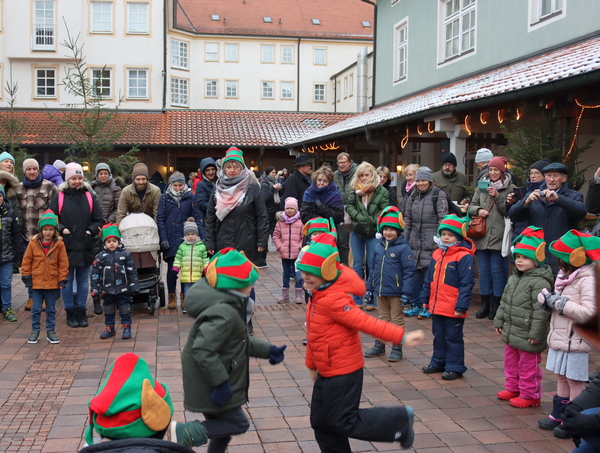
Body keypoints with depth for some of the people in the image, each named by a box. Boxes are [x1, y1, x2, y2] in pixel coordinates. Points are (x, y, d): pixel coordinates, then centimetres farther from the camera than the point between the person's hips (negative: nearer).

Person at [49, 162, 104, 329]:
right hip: (66, 246, -2)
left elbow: (99, 219, 8)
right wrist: (61, 229, -13)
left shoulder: (89, 197, 5)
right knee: (67, 281, 5)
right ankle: (70, 313, 16)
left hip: (85, 246, 2)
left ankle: (81, 312, 19)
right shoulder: (59, 197, 0)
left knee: (83, 281, 9)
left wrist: (91, 230, -7)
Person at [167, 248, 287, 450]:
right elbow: (203, 351, -33)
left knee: (222, 430, 20)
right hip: (210, 387, -10)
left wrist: (267, 350, 15)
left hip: (211, 386, 10)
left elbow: (239, 341, 18)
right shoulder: (224, 313, -27)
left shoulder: (229, 305, 7)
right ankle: (183, 433, -5)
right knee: (238, 424, 2)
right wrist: (221, 384, -28)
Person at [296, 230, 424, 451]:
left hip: (342, 372, -10)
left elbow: (366, 322, -30)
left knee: (344, 422, 0)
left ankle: (401, 419, 14)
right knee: (320, 421, 16)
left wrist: (401, 337, -38)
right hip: (327, 372, 10)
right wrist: (312, 364, 21)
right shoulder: (319, 295, 6)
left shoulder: (333, 299, -25)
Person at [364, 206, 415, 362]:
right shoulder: (379, 247, 7)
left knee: (397, 320, 7)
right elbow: (374, 269, 15)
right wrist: (369, 288, 15)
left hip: (395, 292, -6)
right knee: (383, 319, 18)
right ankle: (379, 346, 28)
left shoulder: (403, 248, -12)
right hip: (380, 291, 6)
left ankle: (397, 349, 16)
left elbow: (409, 271, -14)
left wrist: (406, 293, -17)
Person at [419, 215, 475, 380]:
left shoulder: (464, 257, -15)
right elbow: (429, 278, 17)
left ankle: (454, 367, 16)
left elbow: (467, 284, -16)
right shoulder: (437, 254, 9)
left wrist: (462, 306, -18)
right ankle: (438, 362, 32)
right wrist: (425, 298, 17)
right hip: (436, 305, 7)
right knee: (438, 336, 19)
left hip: (453, 309, -7)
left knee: (453, 338, 5)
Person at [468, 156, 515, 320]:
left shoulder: (509, 188, -1)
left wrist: (497, 197, -15)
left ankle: (496, 305, 11)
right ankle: (485, 304, 19)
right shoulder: (482, 186, 11)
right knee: (483, 270, 9)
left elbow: (509, 211, -6)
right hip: (482, 234, 4)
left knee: (497, 269, 0)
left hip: (498, 236, -4)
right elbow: (471, 206, 13)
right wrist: (478, 210, -8)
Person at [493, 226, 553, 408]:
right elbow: (504, 301, 17)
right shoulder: (514, 277, 8)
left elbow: (541, 311, -22)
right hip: (511, 332, 9)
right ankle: (513, 388, 37)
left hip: (527, 337, -9)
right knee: (511, 361, 21)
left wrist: (536, 334, -21)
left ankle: (529, 395, 17)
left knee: (528, 366, 3)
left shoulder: (539, 282, -20)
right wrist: (499, 321, 15)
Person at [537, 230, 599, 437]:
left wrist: (560, 303, -24)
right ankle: (558, 415, 30)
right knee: (561, 378, 19)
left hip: (575, 341, -9)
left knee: (575, 381, 3)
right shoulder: (564, 277, 10)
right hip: (559, 338, 9)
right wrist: (547, 299, -3)